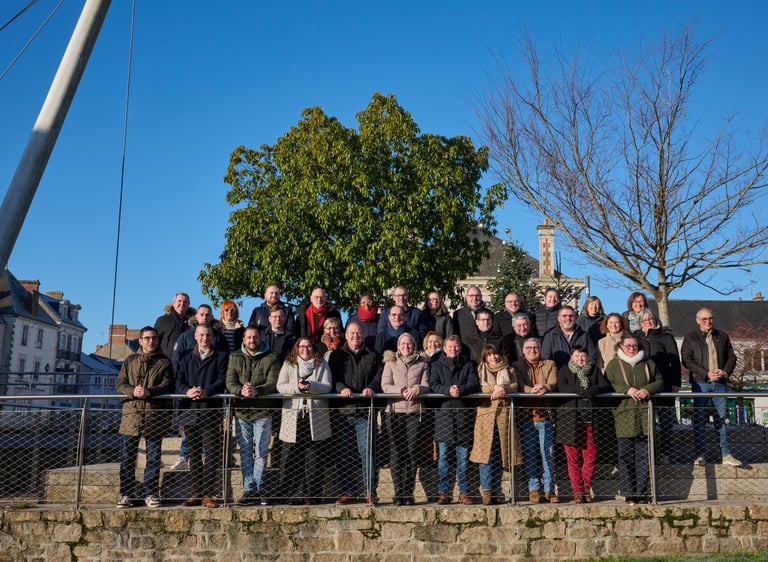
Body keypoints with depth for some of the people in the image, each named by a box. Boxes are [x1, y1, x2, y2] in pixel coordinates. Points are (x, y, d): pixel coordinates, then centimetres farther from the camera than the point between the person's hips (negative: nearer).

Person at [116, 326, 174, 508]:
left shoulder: (164, 362, 10)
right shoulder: (130, 360, 17)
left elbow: (166, 385, -3)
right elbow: (121, 384, 7)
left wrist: (147, 392, -20)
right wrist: (132, 391, -14)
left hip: (155, 415, -1)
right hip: (131, 413, 1)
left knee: (153, 457, 2)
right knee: (127, 457, 1)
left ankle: (151, 494, 10)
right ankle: (126, 495, 9)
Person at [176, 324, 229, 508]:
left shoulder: (221, 357, 8)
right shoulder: (186, 359, 18)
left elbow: (222, 381, -4)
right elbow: (179, 381, 5)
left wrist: (206, 391, -22)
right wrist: (187, 391, -17)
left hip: (211, 412, -3)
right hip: (190, 411, 3)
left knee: (212, 454, -5)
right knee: (194, 455, 8)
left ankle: (208, 494, -1)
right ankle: (196, 493, 14)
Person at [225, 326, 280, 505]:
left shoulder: (271, 358, 0)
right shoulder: (235, 358, 8)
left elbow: (273, 383, -11)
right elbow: (230, 383, -3)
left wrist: (256, 391, -29)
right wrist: (241, 391, -24)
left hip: (263, 411, -2)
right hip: (241, 411, 2)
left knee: (261, 452, 1)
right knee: (245, 452, 6)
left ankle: (257, 488, 10)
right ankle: (249, 490, 12)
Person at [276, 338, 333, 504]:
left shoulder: (322, 364, 11)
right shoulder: (288, 364, 12)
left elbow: (327, 386, -1)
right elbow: (280, 386, 0)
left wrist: (310, 386, -18)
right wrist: (297, 387, -17)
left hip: (315, 417, 0)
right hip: (293, 417, 0)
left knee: (314, 458, 0)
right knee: (291, 458, -1)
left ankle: (312, 495, 7)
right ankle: (293, 494, 9)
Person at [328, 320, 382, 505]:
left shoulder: (373, 356, 15)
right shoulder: (337, 355, 14)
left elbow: (378, 377, 6)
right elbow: (333, 378, 3)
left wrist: (371, 387, -15)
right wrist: (342, 388, -17)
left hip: (365, 412, -1)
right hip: (343, 410, 1)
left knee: (367, 452, -6)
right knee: (343, 453, 4)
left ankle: (370, 492, 0)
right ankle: (348, 492, 12)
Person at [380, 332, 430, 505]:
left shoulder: (422, 363, 14)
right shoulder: (391, 363, 12)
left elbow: (426, 386, 5)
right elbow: (385, 385, 1)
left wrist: (417, 389, -16)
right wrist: (402, 391, -15)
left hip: (415, 412, 1)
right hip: (395, 411, 0)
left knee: (413, 452, -2)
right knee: (396, 453, -4)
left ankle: (409, 493, 5)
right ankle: (398, 493, 0)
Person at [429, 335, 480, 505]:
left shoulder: (469, 365, 15)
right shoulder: (436, 365, 15)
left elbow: (474, 384, 1)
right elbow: (433, 385, 0)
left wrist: (461, 390, -19)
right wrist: (448, 390, -19)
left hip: (463, 412, 0)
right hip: (443, 411, 0)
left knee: (463, 455, 1)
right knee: (443, 455, -1)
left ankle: (464, 492, 8)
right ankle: (443, 493, 4)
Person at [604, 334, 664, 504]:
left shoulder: (648, 363, 16)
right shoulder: (614, 365, 9)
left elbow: (660, 381, 14)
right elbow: (608, 384, 1)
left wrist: (648, 390, -6)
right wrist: (627, 390, -13)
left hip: (644, 413, 2)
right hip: (624, 413, -2)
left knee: (643, 455, 3)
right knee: (626, 455, -2)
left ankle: (642, 493, 9)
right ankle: (629, 494, 3)